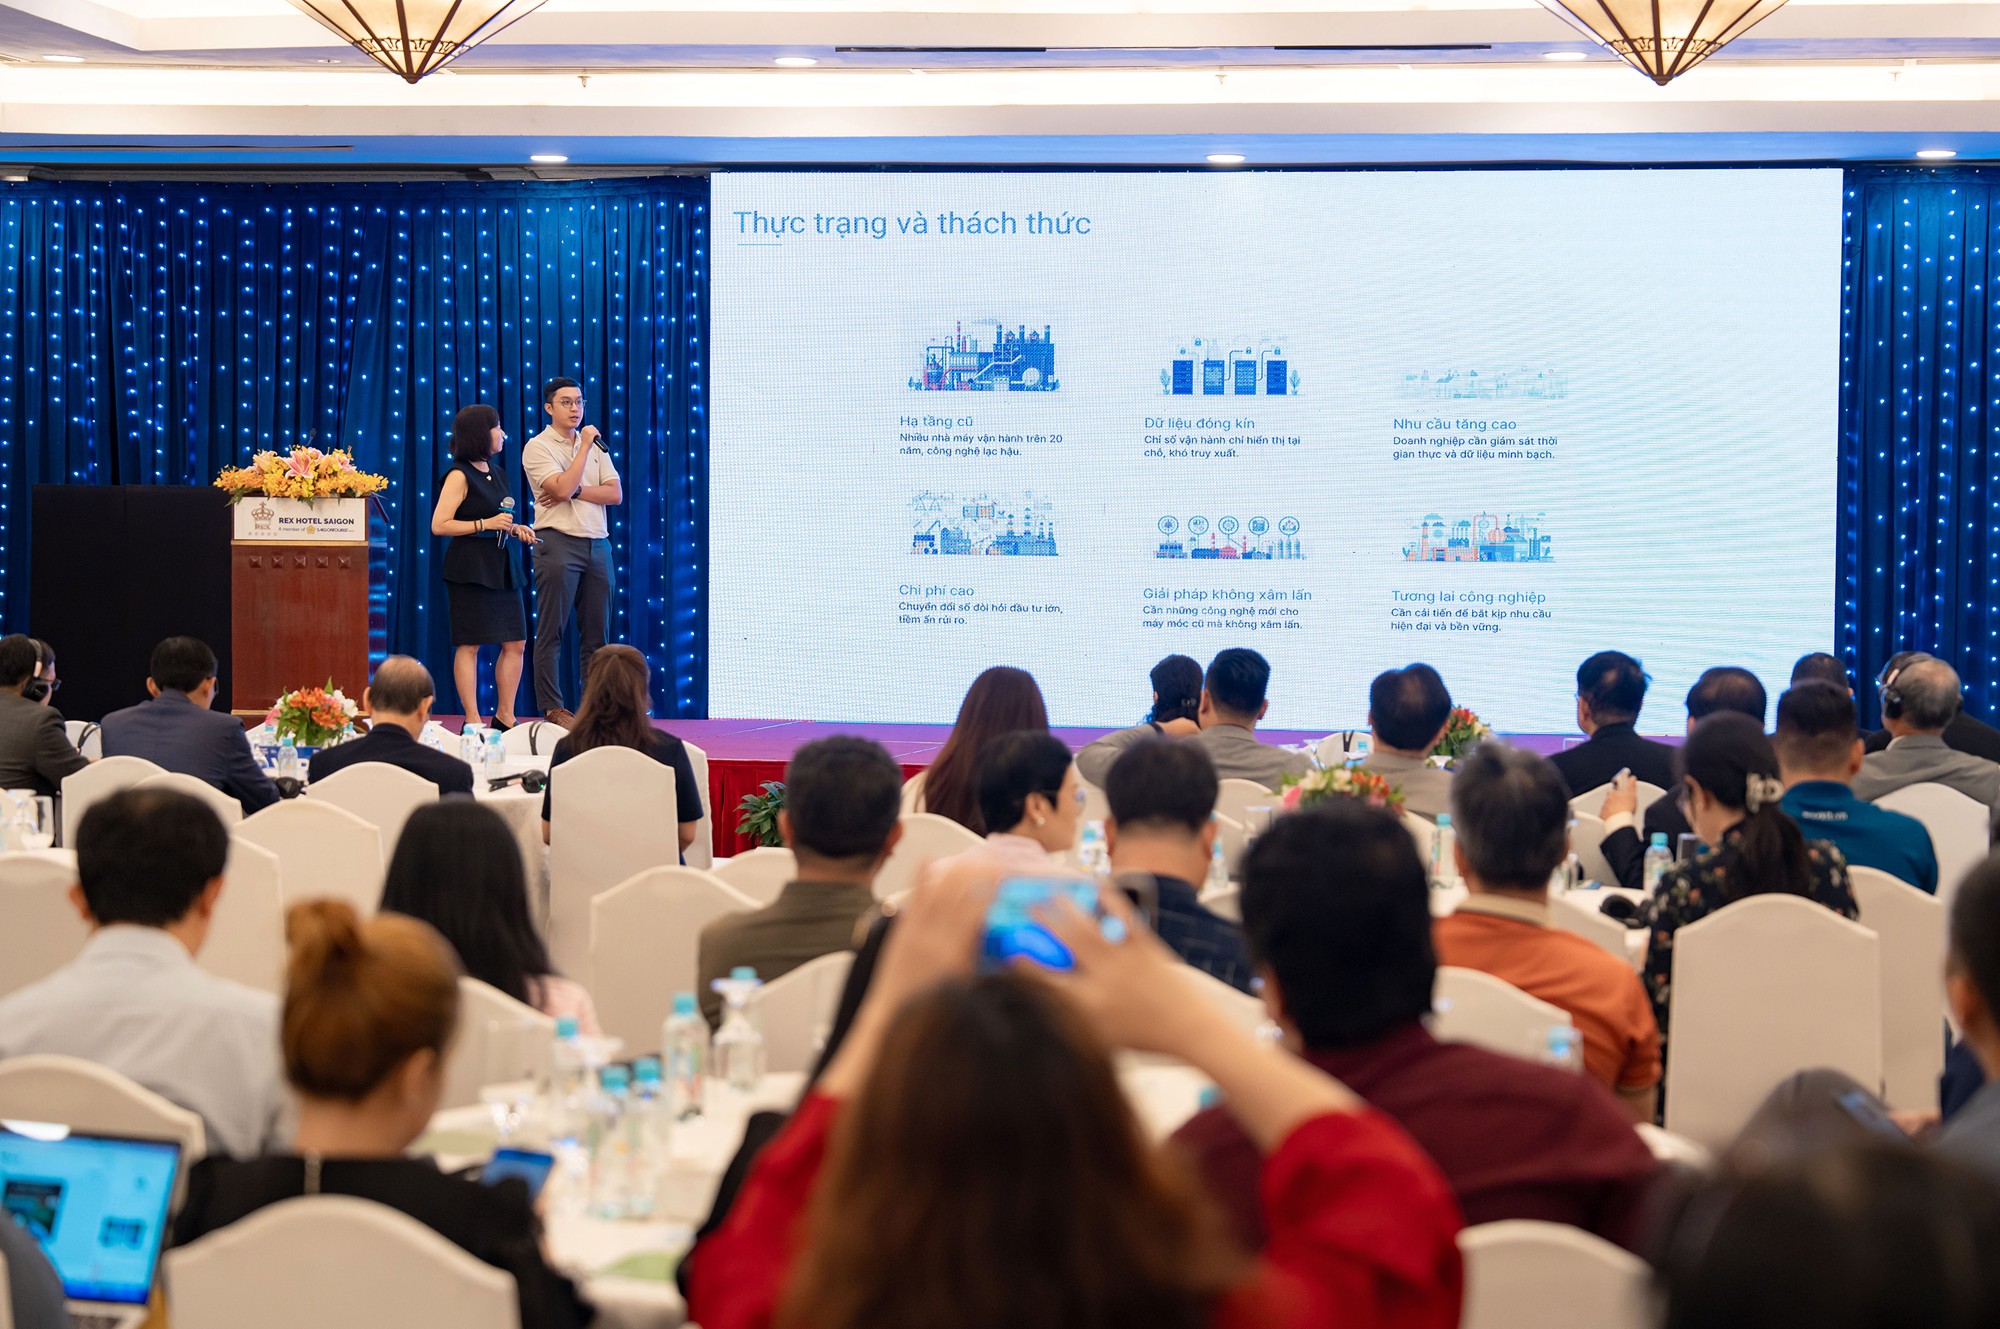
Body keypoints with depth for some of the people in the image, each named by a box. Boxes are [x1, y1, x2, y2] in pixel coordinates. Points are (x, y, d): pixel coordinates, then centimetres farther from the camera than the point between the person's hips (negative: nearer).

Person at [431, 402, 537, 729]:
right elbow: (439, 525, -15)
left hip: (501, 566, 8)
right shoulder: (460, 476, -9)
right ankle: (472, 721, 1)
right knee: (470, 644, -3)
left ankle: (505, 717, 14)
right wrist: (486, 524, -19)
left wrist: (515, 529, 8)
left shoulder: (497, 473, 14)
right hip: (470, 567, -8)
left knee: (515, 643, 5)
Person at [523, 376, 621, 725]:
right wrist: (585, 446, -11)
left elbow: (616, 493, 5)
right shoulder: (538, 447, -2)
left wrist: (576, 491, -10)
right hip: (559, 542, -6)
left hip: (597, 543, 6)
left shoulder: (594, 446, 16)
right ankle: (552, 709, -4)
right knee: (551, 631, -5)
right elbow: (562, 488, -17)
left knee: (596, 630, 6)